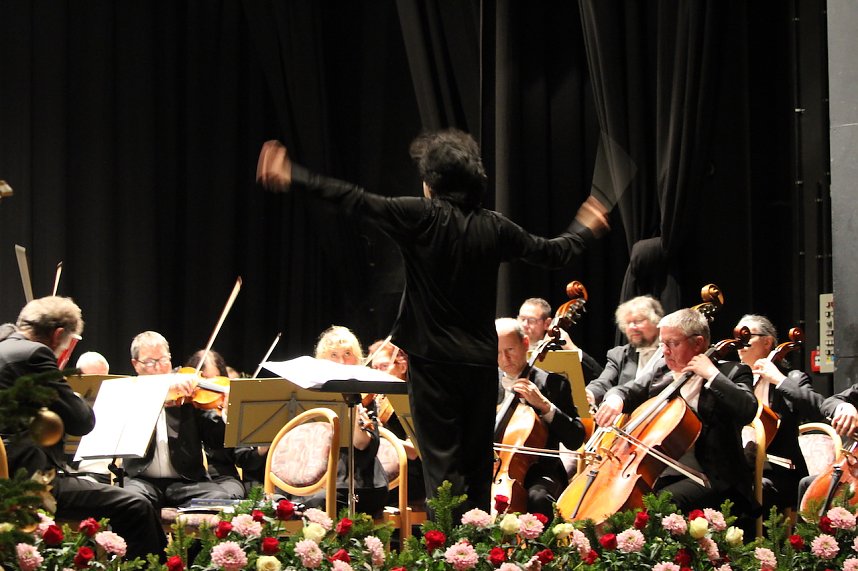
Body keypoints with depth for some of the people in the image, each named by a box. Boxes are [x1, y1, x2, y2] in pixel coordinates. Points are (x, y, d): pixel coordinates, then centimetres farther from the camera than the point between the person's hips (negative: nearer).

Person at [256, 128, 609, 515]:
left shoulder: (422, 217, -9)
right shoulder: (493, 227, 4)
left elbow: (355, 201, -11)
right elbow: (554, 253, 15)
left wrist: (293, 177, -6)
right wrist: (584, 230, 36)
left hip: (434, 361, -4)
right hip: (482, 363, 4)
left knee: (442, 464, -3)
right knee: (477, 465, 13)